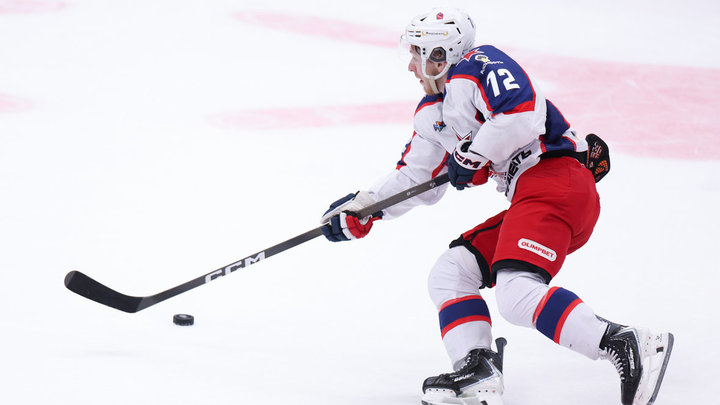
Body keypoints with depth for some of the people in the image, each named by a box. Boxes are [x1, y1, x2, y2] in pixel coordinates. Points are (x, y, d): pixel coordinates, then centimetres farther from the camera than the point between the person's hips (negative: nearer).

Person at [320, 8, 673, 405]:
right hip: (528, 197, 11)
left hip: (555, 178, -11)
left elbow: (525, 115, -21)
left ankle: (629, 346, -33)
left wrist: (473, 155, -11)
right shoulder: (432, 113, 25)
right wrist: (361, 209, 25)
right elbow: (416, 177, 33)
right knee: (449, 274, 9)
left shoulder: (480, 66, -4)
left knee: (516, 292, -27)